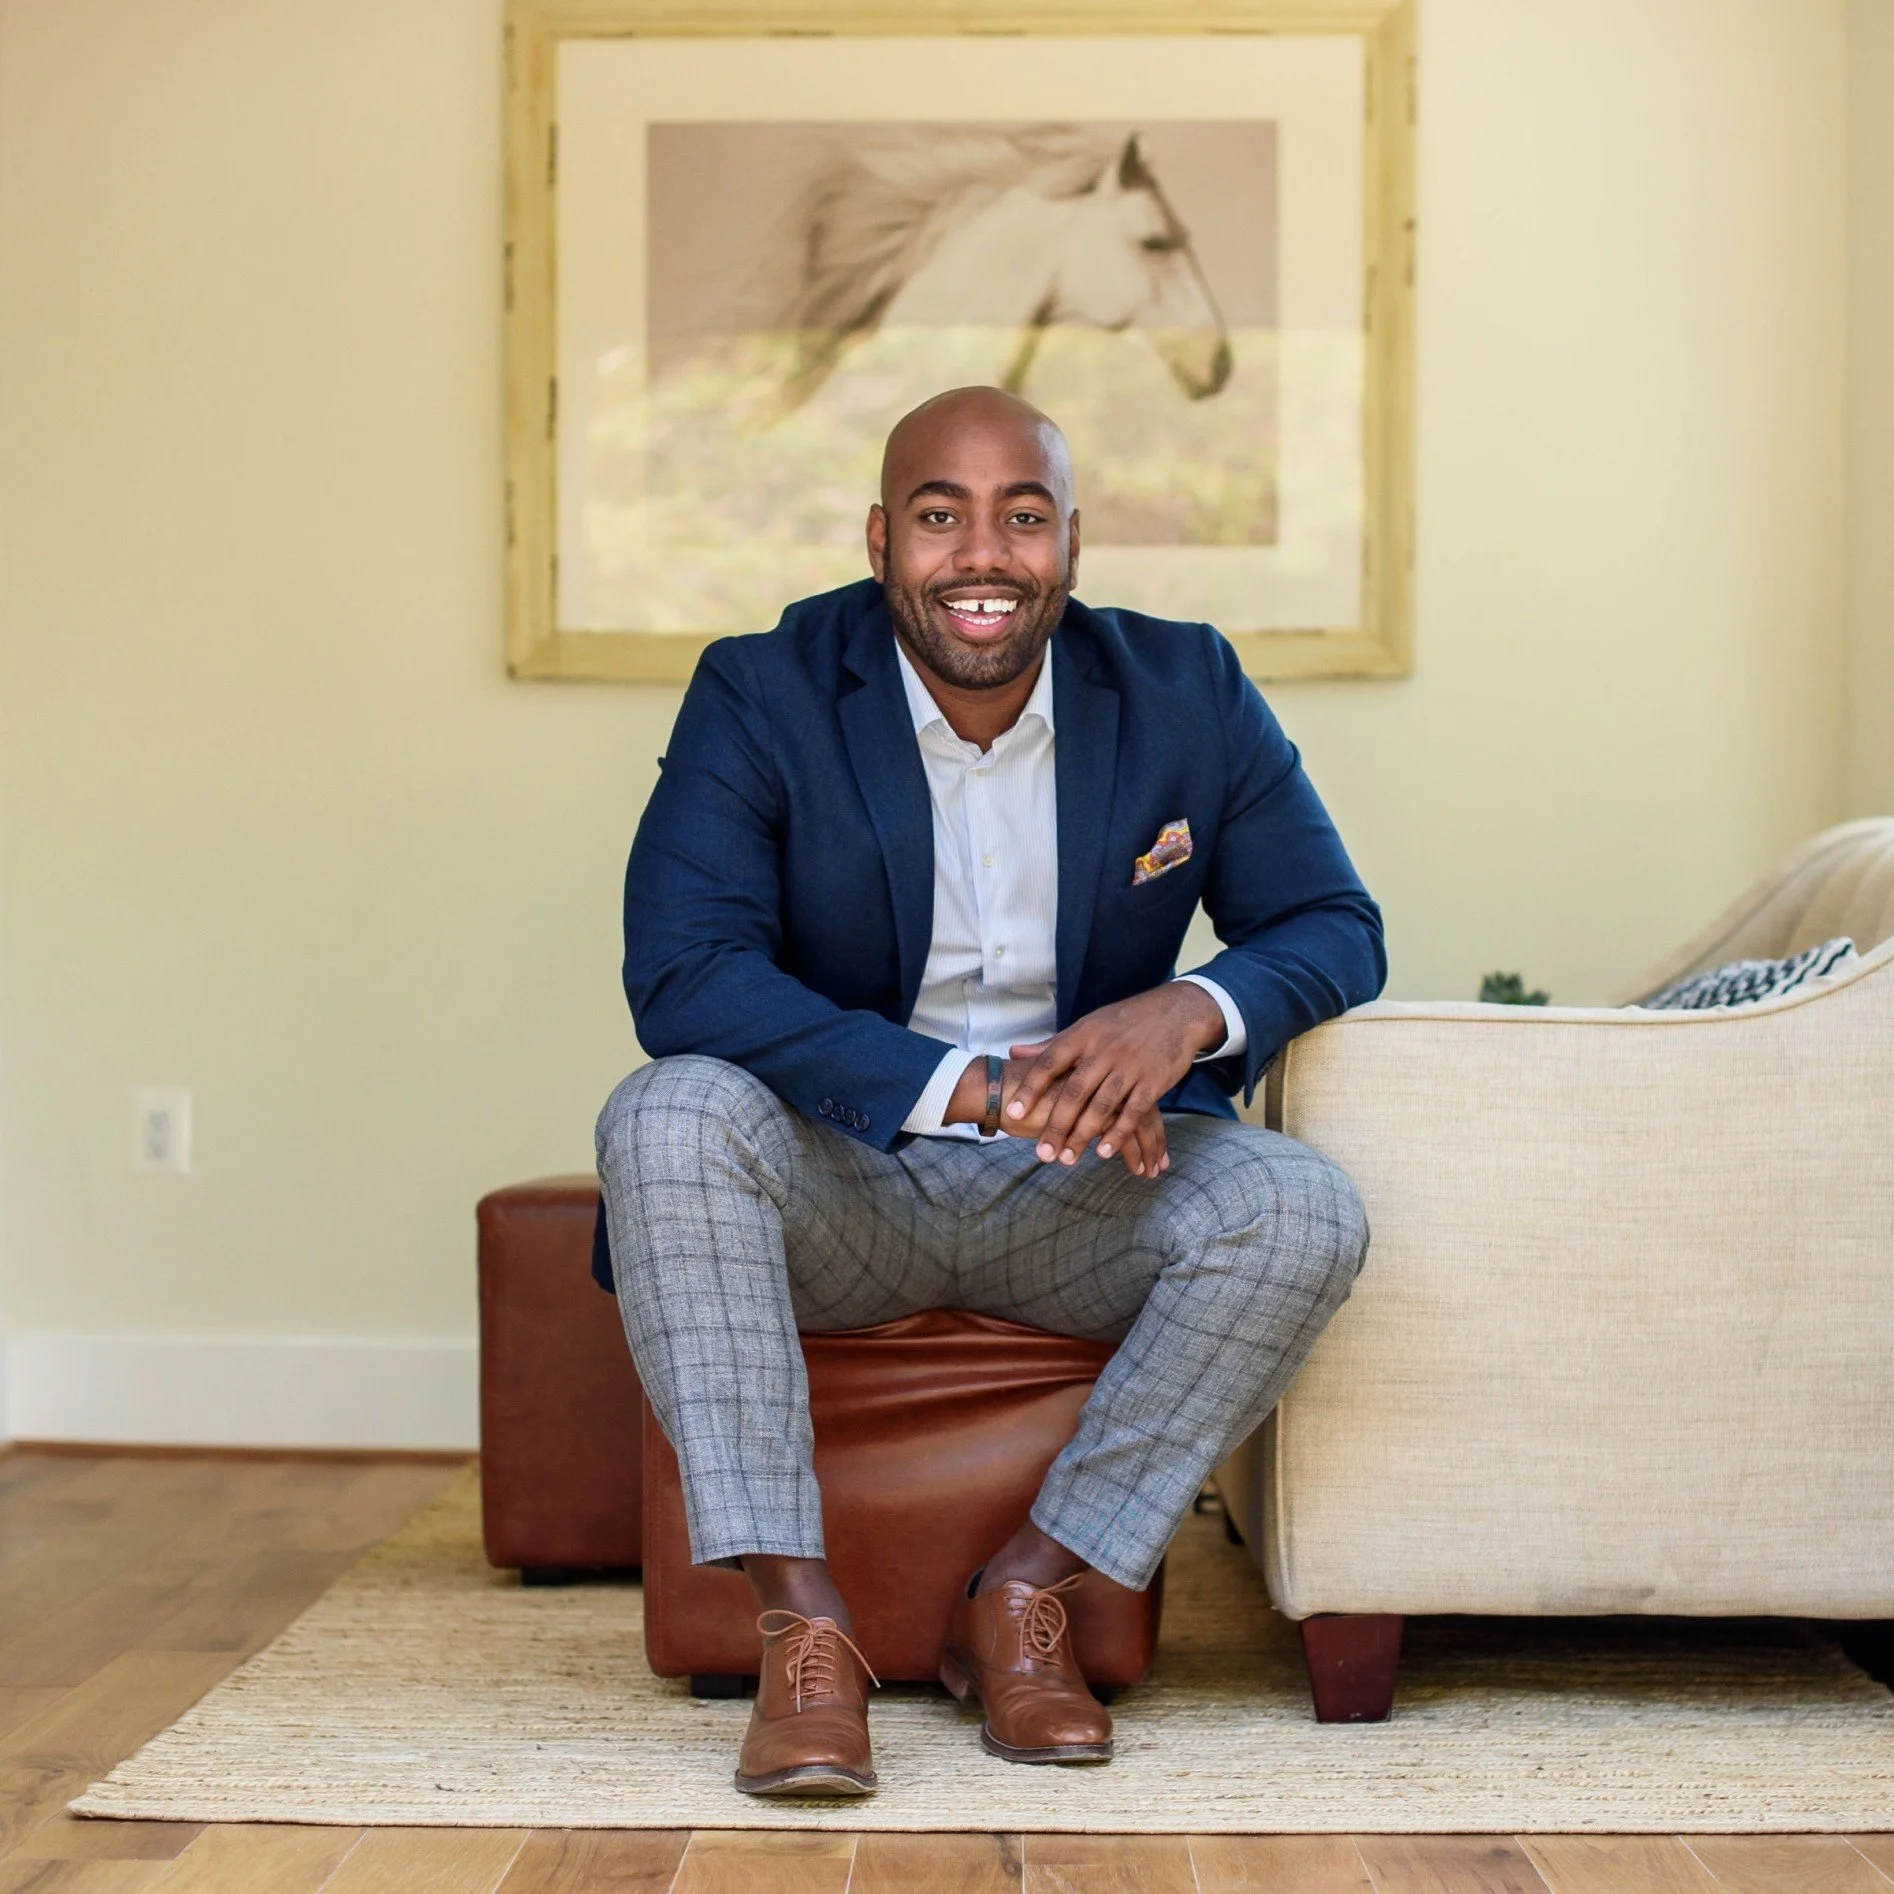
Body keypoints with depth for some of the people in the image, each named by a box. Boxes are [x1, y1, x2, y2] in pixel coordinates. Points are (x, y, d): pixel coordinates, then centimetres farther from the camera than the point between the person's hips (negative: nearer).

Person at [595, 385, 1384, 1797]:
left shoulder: (1187, 696, -3)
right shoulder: (762, 696, -9)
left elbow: (1338, 927, 2)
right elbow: (679, 974, -21)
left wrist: (1193, 1010, -23)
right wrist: (970, 1087, -31)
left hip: (1078, 1192, 2)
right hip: (840, 1180, -1)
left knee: (1305, 1212, -25)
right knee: (668, 1118, -31)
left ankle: (1026, 1593, -12)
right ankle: (804, 1627, -30)